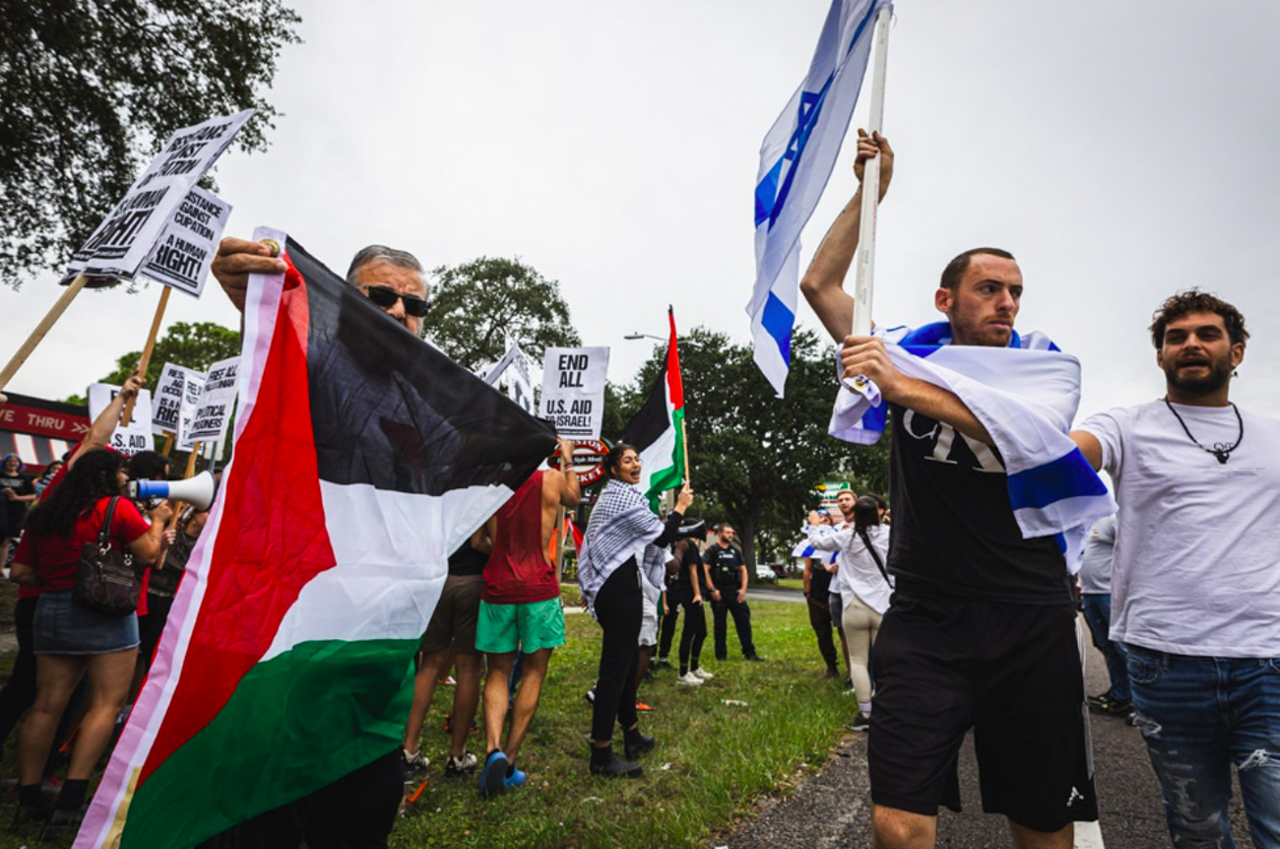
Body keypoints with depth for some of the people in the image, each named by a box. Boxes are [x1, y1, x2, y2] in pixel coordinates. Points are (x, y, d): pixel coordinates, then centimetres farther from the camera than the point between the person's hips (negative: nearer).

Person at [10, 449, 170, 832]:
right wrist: (157, 520, 7)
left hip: (51, 611, 7)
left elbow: (21, 571, 13)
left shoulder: (44, 513, 12)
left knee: (46, 706, 11)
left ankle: (28, 799, 16)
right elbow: (149, 553, -7)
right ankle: (70, 800, -6)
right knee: (106, 704, -3)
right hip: (105, 612, -7)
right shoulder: (117, 507, -7)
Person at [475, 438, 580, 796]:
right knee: (534, 672, 10)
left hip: (497, 587, 2)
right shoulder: (552, 479, -3)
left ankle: (493, 750, -5)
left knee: (498, 673, 13)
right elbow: (575, 498, 19)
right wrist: (567, 459, 31)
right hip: (539, 586, -2)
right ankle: (509, 761, 10)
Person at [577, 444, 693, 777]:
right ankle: (601, 755, -1)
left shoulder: (611, 496, 19)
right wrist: (680, 508, 1)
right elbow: (663, 536, -11)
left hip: (610, 587, 11)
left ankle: (632, 736, 30)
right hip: (621, 589, -11)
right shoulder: (625, 497, -13)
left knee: (628, 662, 18)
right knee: (616, 668, -7)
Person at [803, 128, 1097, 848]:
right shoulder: (908, 350, 6)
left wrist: (902, 387, -23)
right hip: (925, 618, 0)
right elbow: (820, 284, 6)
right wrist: (871, 190, 7)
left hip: (1030, 620, 1)